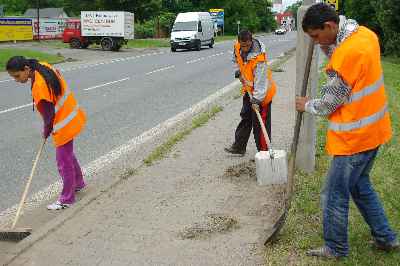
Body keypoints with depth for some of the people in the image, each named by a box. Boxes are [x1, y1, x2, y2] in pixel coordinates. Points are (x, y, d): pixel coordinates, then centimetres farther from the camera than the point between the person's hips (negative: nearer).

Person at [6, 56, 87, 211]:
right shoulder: (44, 67, -4)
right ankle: (78, 183, 44)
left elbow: (48, 115, -22)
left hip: (64, 126, -9)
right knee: (68, 155, 26)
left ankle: (66, 199, 18)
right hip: (71, 118, 9)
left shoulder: (38, 87, -29)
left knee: (64, 163, 4)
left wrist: (46, 132, -3)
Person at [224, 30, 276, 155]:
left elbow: (261, 80, -32)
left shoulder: (258, 58, -31)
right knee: (245, 117, 18)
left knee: (259, 123, -5)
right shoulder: (237, 47, -9)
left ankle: (263, 151, 5)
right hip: (248, 89, 8)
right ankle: (239, 147, 30)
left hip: (262, 91, -8)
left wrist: (257, 99, -35)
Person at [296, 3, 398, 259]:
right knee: (360, 183, 25)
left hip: (354, 137, -9)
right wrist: (326, 44, -2)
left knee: (335, 196, 7)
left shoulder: (348, 55, -27)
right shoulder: (365, 33, 0)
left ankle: (336, 248, 25)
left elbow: (328, 103, -16)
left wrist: (307, 105, 4)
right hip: (373, 130, 9)